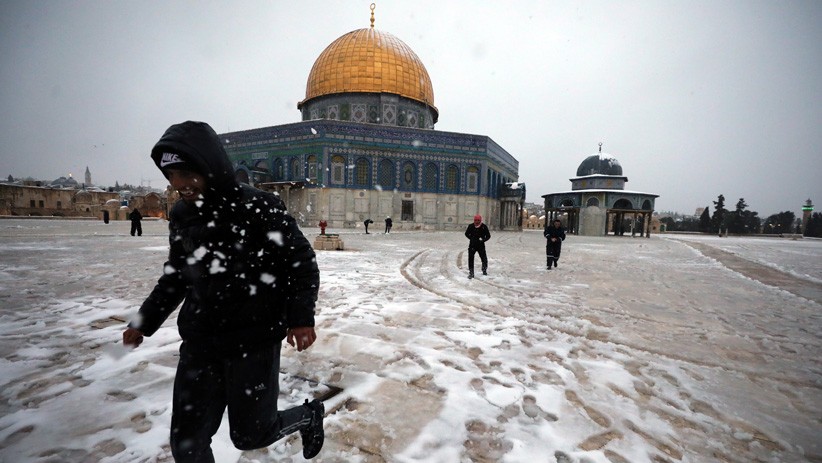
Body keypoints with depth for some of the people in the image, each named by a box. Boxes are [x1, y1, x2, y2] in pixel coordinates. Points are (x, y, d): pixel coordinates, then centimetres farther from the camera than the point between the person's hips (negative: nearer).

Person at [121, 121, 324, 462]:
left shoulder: (260, 207, -16)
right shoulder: (181, 216, 3)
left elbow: (302, 262, -11)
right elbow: (176, 274, 17)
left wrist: (301, 317, -20)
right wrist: (145, 320, 15)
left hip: (255, 342, -5)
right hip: (199, 344, 6)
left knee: (249, 435, 8)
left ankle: (308, 415, 37)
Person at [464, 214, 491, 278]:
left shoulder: (484, 227, -7)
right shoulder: (471, 226, -4)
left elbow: (488, 236, 1)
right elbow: (467, 234, 11)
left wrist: (483, 240, -16)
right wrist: (471, 238, -4)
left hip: (481, 245, 0)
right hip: (472, 245, 0)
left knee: (484, 259, 9)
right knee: (470, 259, -3)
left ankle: (484, 270, 36)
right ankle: (471, 273, 8)